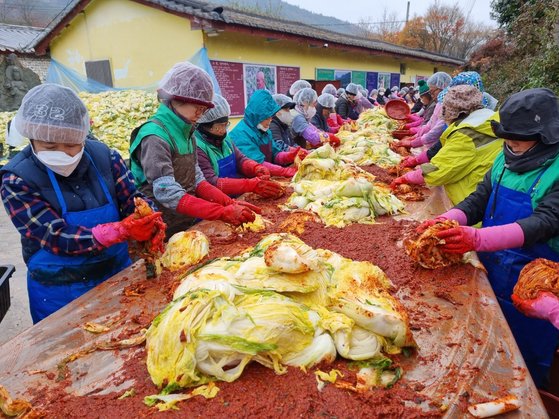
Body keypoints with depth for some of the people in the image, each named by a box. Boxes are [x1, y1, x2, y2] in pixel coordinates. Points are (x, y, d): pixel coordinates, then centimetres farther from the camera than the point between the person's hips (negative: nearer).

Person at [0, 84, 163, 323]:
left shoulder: (104, 156, -8)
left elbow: (134, 201, -8)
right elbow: (57, 239, -22)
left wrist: (149, 222, -32)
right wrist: (121, 230, -35)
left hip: (118, 275, 3)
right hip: (60, 294, -3)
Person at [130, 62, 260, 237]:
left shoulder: (186, 132, 7)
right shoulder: (155, 137, -17)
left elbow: (196, 181, 5)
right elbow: (169, 195, -24)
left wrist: (231, 204, -8)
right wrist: (225, 213, -28)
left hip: (189, 224, 7)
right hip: (165, 233, -7)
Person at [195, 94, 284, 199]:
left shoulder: (223, 138, 11)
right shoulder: (196, 147, -15)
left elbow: (240, 159, 14)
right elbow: (211, 183, -23)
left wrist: (257, 168, -9)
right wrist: (252, 185, -29)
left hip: (239, 196, 8)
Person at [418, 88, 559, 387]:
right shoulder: (506, 158, 0)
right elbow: (479, 199, 0)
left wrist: (477, 238, -44)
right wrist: (446, 220, -20)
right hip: (490, 273, 5)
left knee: (524, 367, 14)